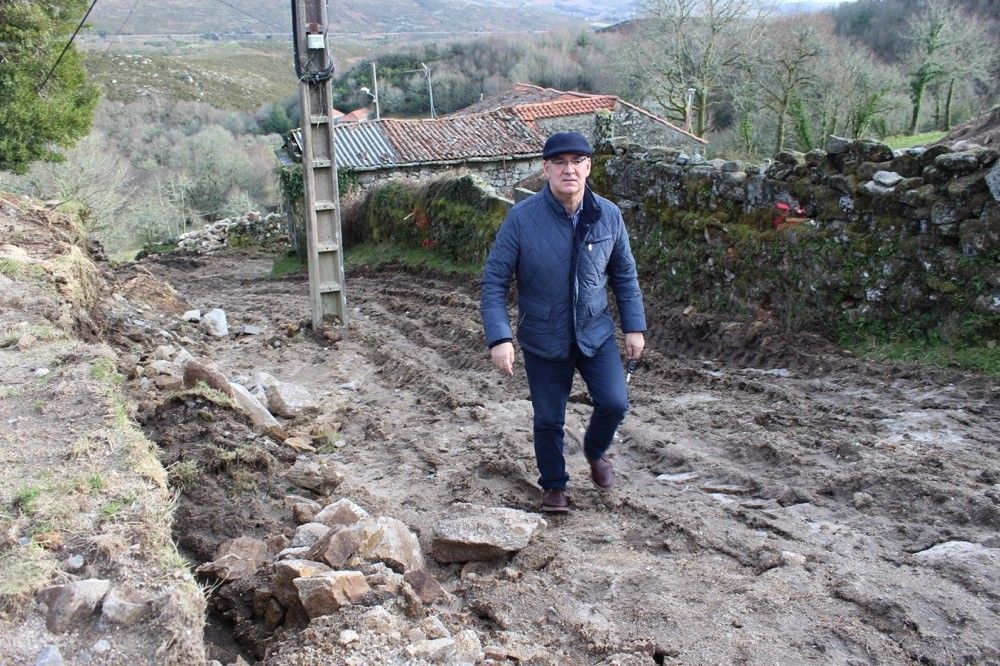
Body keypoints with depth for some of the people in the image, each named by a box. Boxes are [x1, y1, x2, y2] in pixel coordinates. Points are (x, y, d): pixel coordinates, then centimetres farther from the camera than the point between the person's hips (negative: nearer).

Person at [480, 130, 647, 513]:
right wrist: (499, 338, -21)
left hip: (596, 333, 2)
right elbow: (494, 281, -13)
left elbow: (625, 275, 6)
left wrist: (635, 326, 4)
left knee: (614, 403, -8)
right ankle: (553, 485, 34)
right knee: (548, 419, 8)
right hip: (543, 341, -2)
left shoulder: (608, 216, -7)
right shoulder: (522, 218, -17)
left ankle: (595, 451, 27)